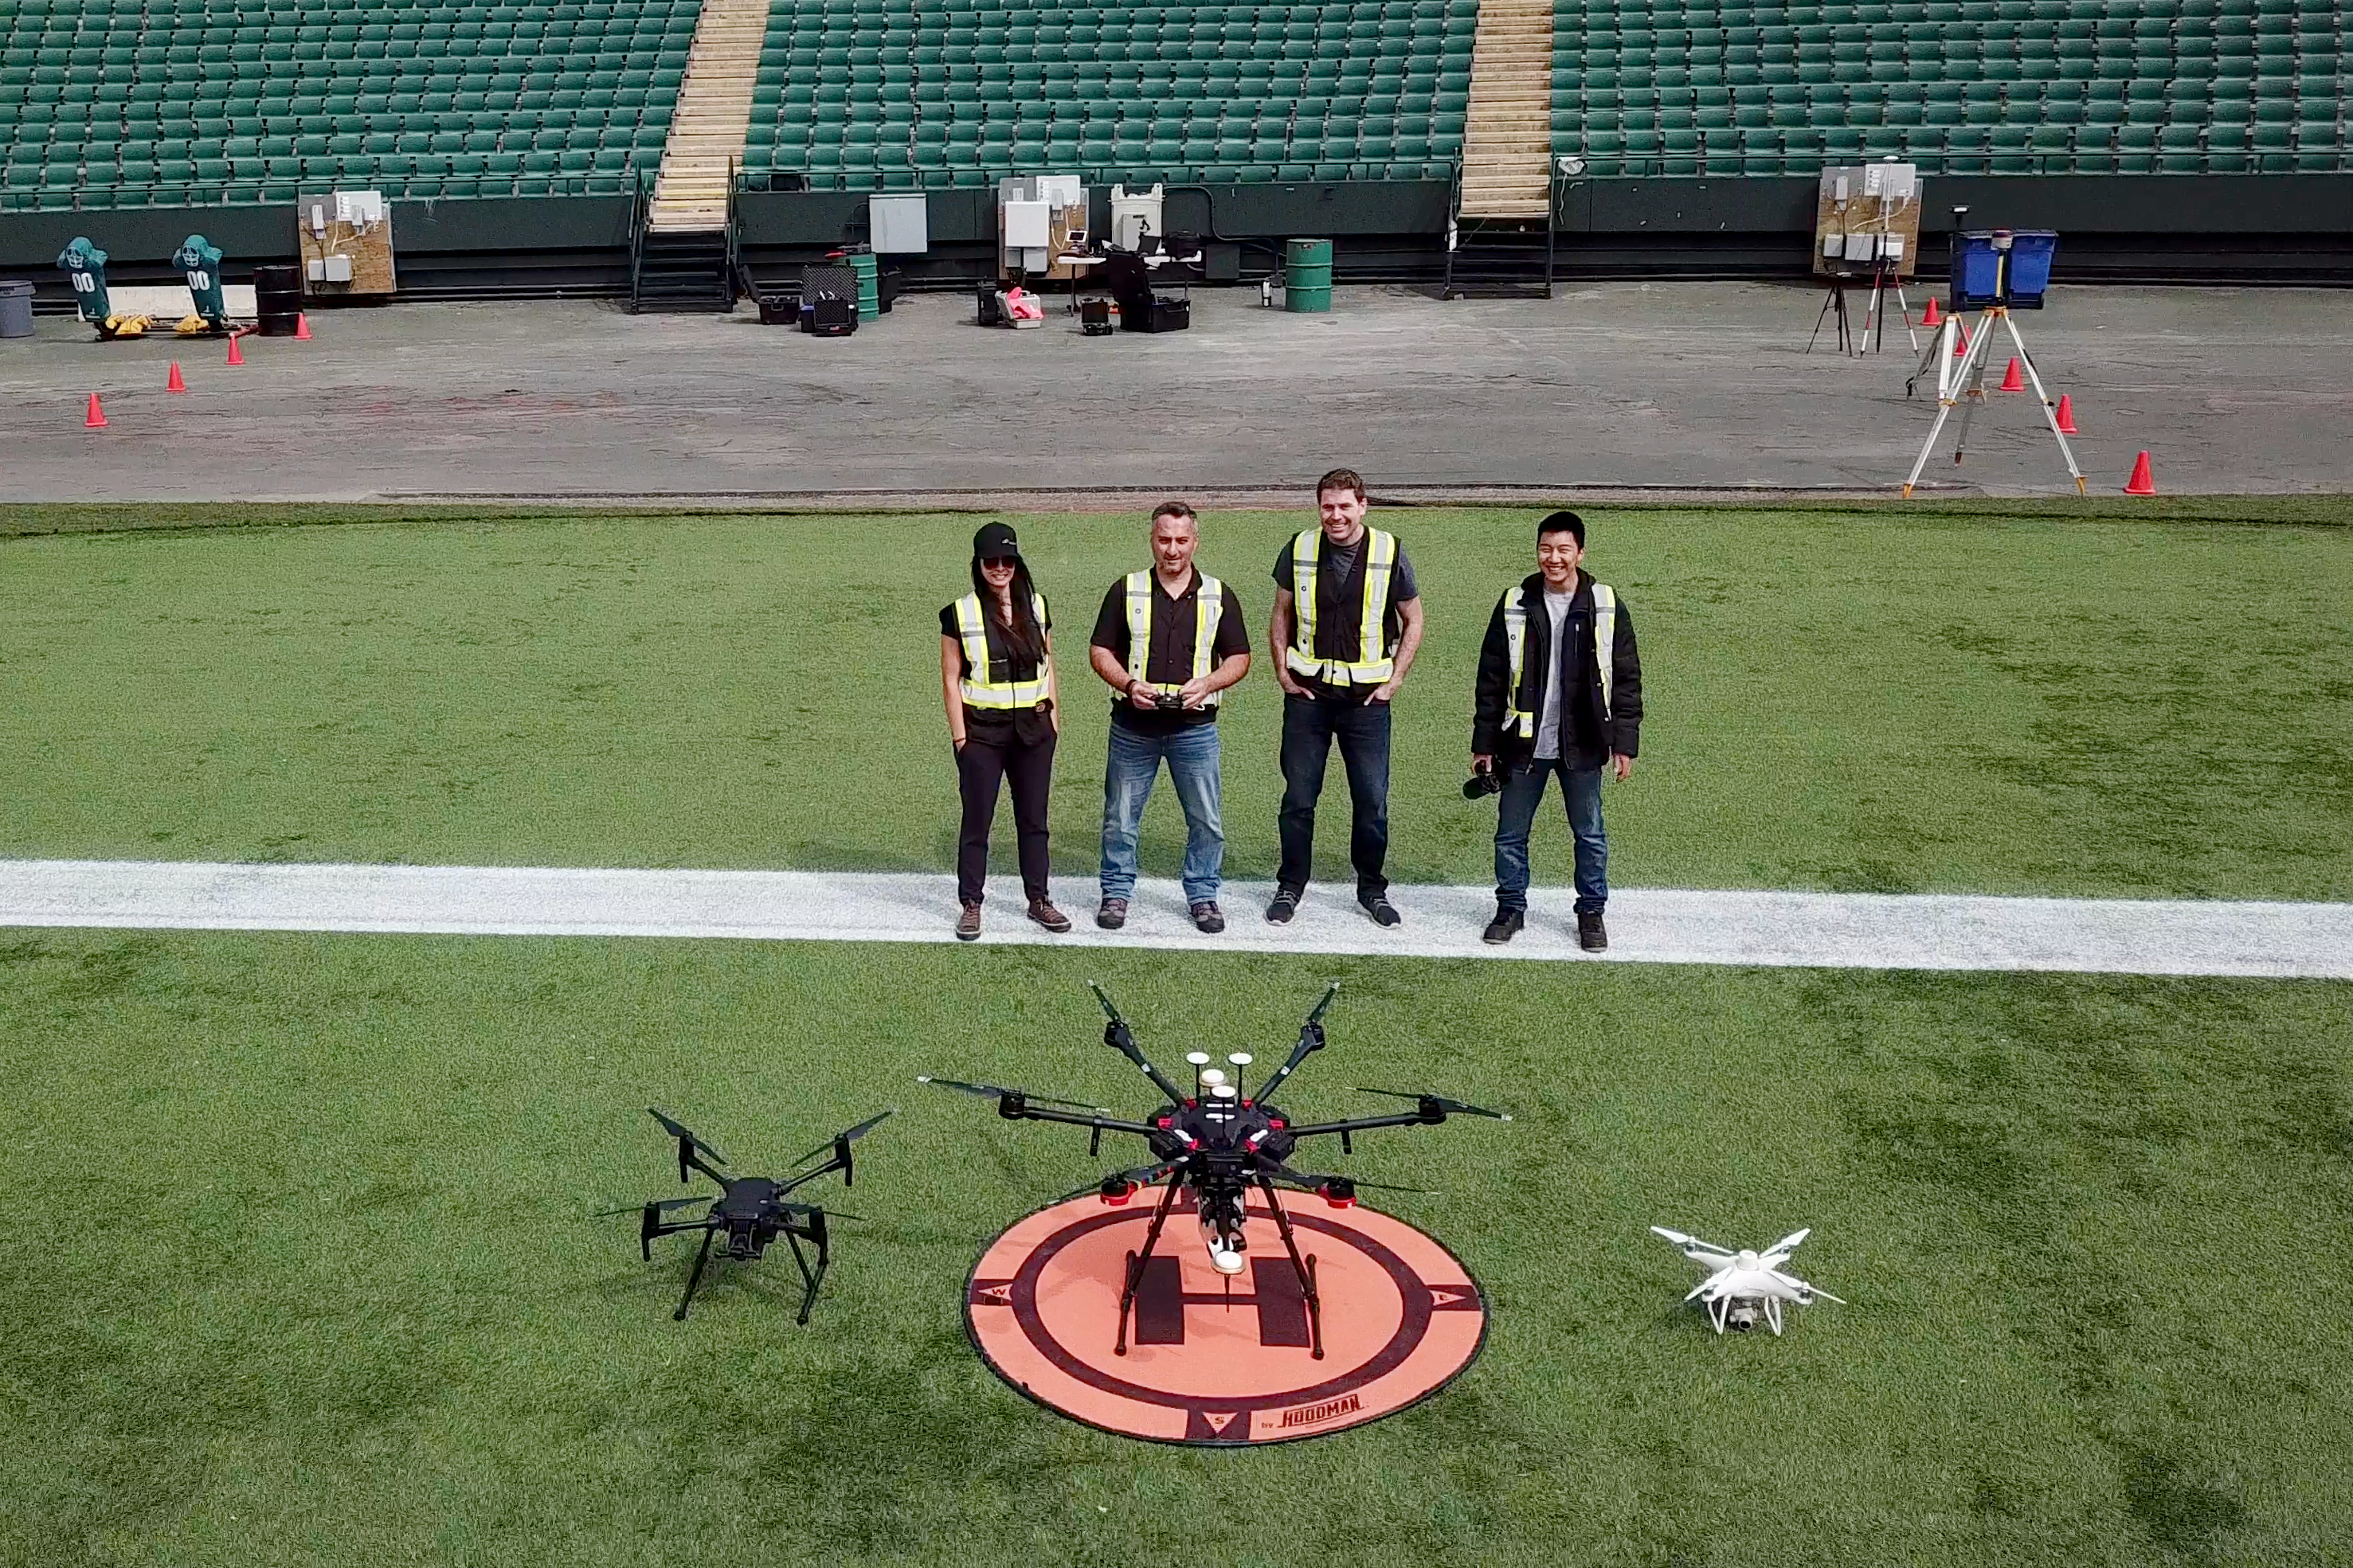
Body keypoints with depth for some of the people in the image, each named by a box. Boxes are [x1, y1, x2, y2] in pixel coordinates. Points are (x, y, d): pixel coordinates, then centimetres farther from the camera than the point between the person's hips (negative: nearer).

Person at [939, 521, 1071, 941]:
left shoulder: (1037, 606, 5)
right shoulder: (960, 615, -5)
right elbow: (951, 679, -4)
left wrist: (1053, 715, 8)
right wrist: (960, 737, -8)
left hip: (1033, 728, 3)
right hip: (982, 730, -3)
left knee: (1034, 819, 11)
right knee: (976, 822, 3)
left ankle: (1039, 900, 22)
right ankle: (971, 906, 13)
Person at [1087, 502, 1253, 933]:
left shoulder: (1219, 596, 4)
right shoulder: (1126, 591, 2)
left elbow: (1239, 658, 7)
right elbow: (1100, 650, 4)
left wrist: (1206, 684, -12)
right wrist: (1129, 684, -14)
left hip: (1195, 726, 0)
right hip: (1133, 726, 0)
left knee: (1206, 821, 4)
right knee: (1120, 818, 7)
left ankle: (1203, 894, 20)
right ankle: (1117, 892, 22)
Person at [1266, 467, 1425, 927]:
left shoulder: (1389, 553, -4)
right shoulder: (1299, 551, -1)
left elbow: (1413, 622, 6)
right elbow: (1282, 614, 13)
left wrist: (1394, 681, 0)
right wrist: (1283, 673, 5)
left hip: (1367, 698, -1)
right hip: (1308, 694, 1)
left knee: (1372, 800, 2)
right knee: (1298, 797, 5)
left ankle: (1372, 889, 19)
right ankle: (1291, 886, 20)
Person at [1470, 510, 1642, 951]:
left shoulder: (1605, 605, -3)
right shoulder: (1515, 604, -1)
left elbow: (1626, 678, 1)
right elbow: (1492, 678, 4)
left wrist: (1625, 742, -4)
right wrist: (1484, 743, 3)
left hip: (1581, 746, -1)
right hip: (1524, 744, 1)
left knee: (1590, 834, 9)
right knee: (1510, 834, 8)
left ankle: (1591, 912, 26)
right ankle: (1511, 908, 26)